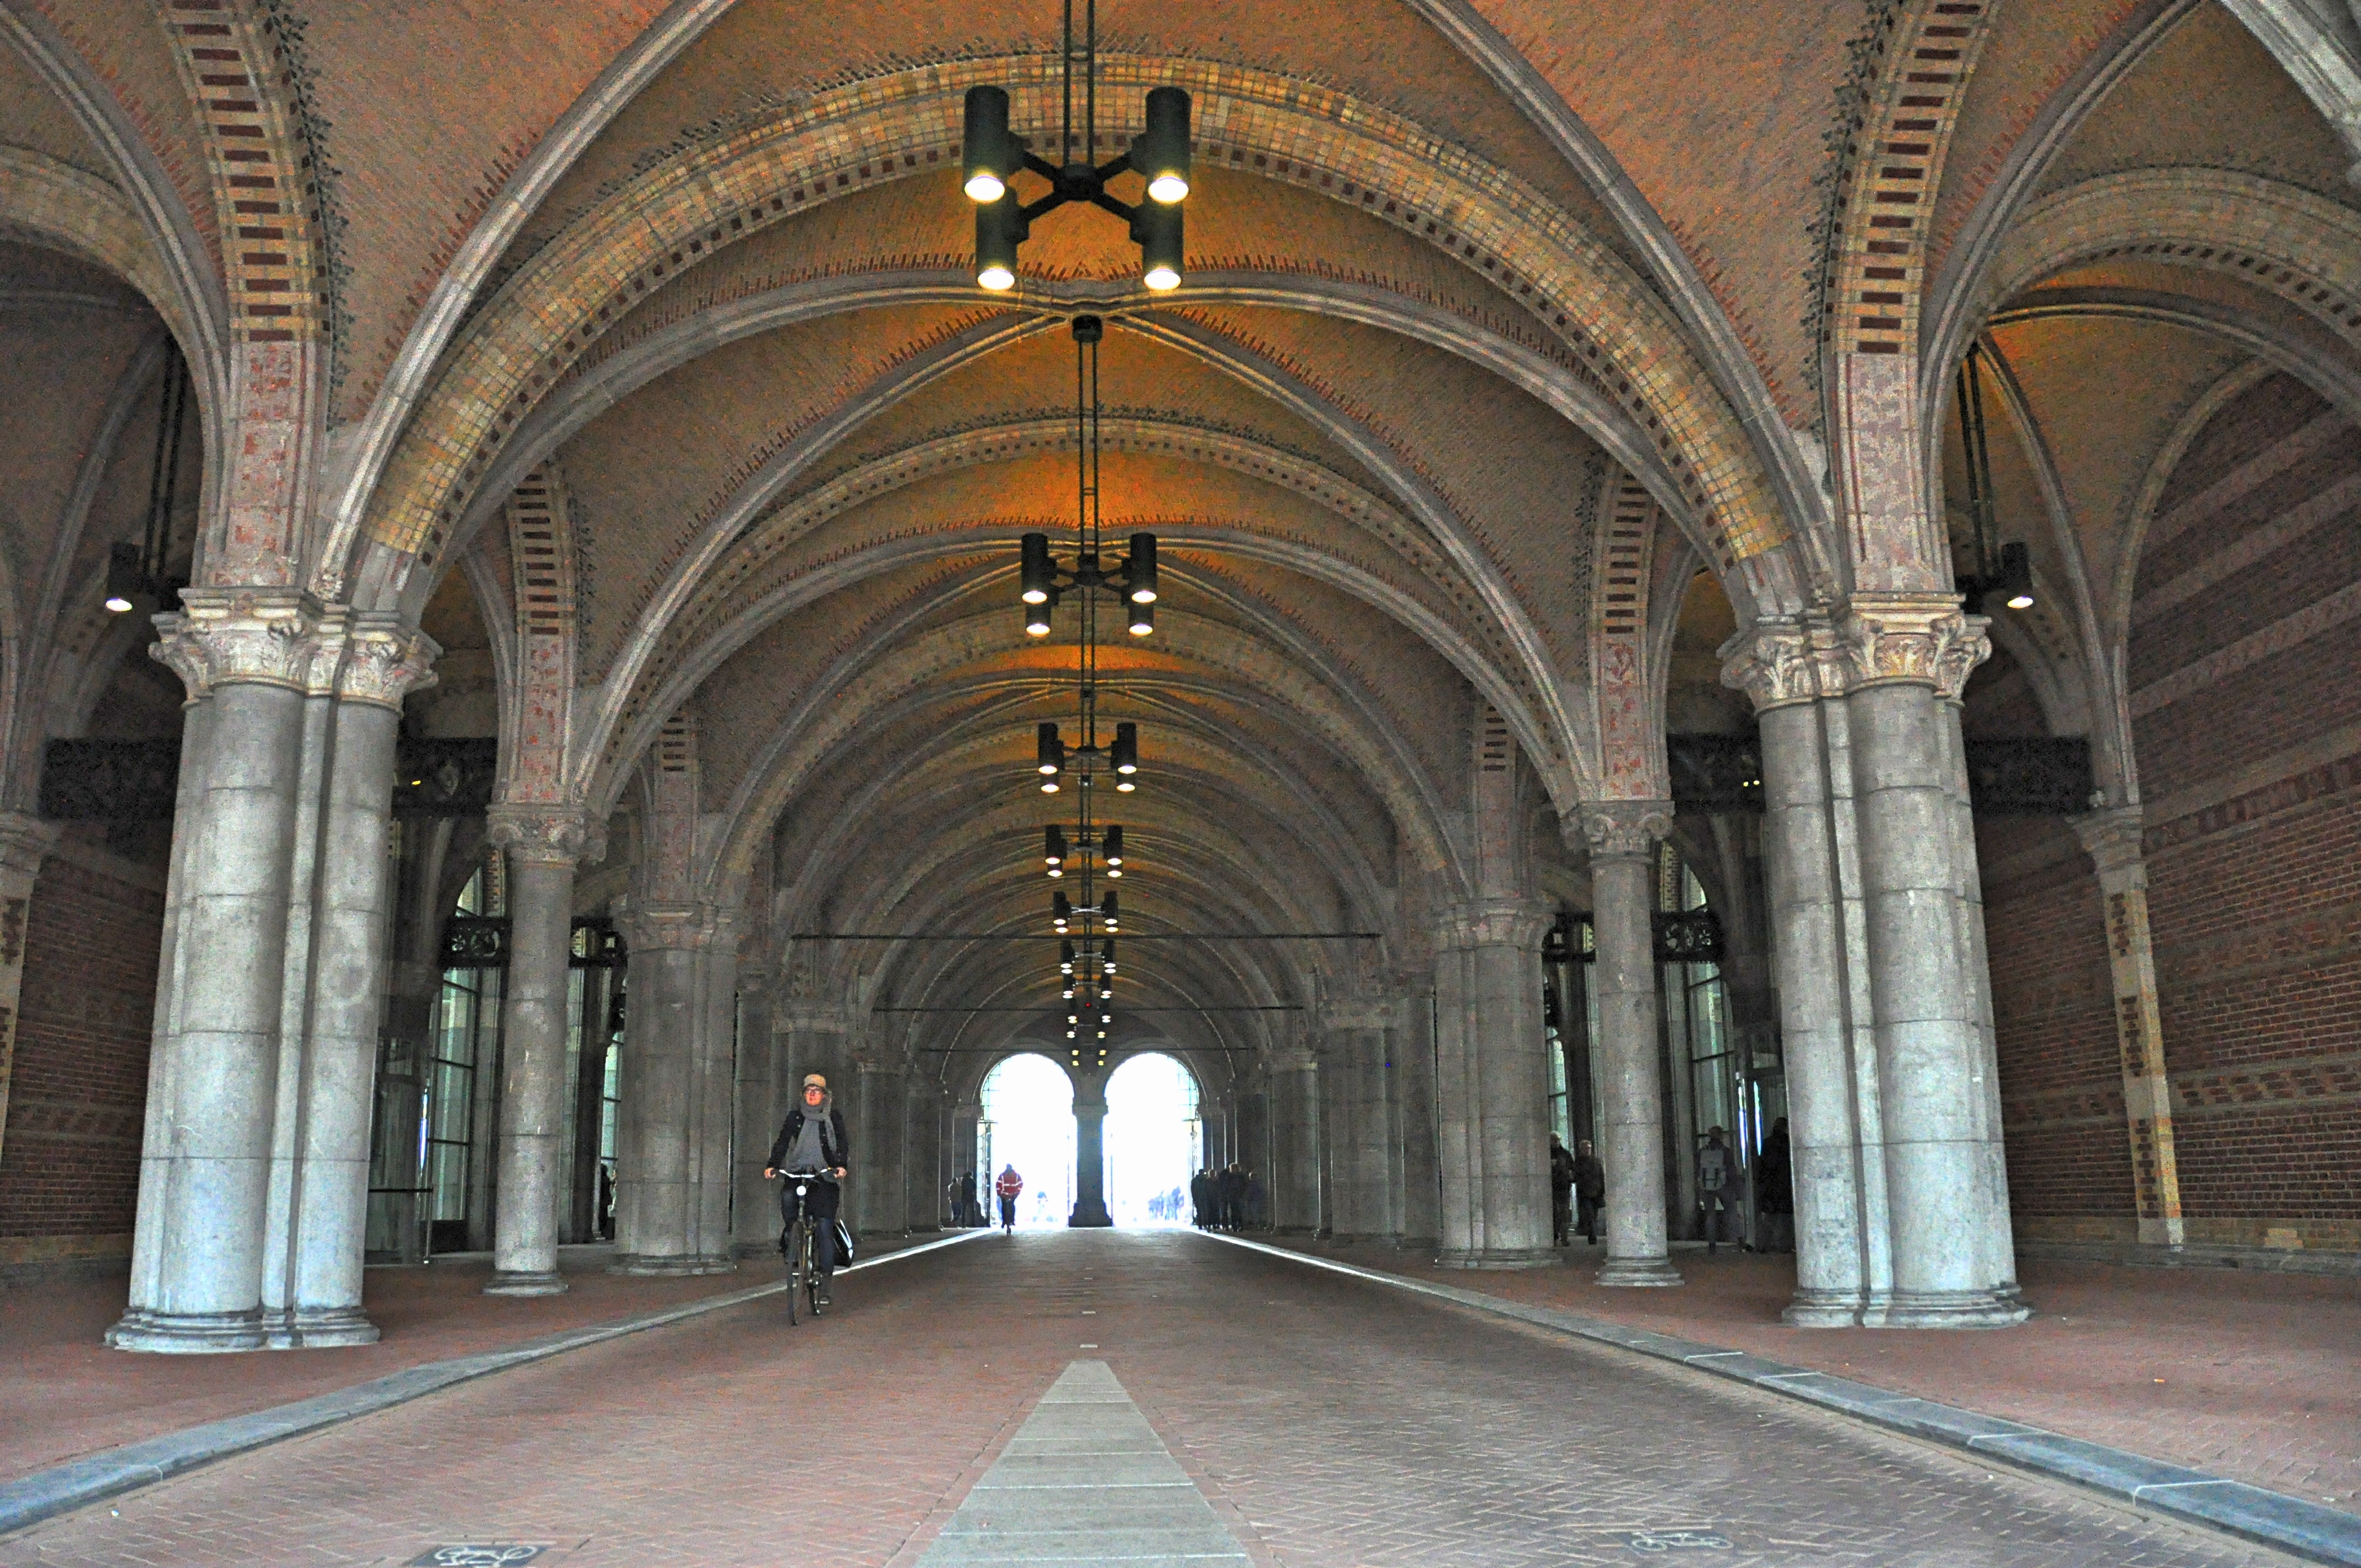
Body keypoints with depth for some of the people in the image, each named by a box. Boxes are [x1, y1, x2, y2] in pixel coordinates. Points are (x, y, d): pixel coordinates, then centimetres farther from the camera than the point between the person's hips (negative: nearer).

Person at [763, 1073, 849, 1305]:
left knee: (825, 1229, -9)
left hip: (825, 1176, -2)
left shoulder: (834, 1117, 9)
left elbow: (842, 1144, -2)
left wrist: (841, 1166, -21)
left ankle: (825, 1285, -7)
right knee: (787, 1195, -33)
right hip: (798, 1172, 2)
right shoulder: (795, 1117, 14)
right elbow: (783, 1141, 5)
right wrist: (772, 1165, -11)